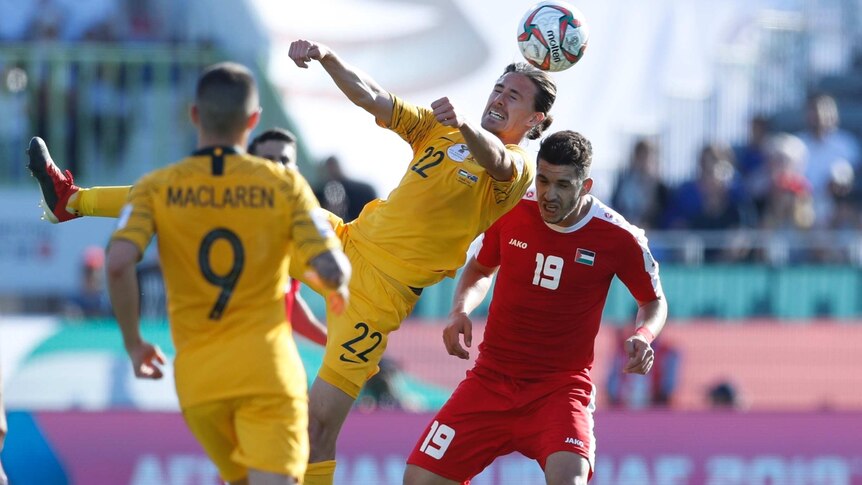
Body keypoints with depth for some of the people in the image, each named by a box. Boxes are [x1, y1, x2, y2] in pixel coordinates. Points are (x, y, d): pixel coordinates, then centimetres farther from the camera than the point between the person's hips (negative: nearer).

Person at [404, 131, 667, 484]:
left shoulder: (619, 239, -10)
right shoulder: (511, 212, -4)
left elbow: (654, 302, 8)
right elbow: (480, 270, 17)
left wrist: (643, 336, -14)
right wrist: (459, 312, -3)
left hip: (561, 387, -3)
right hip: (491, 378, 3)